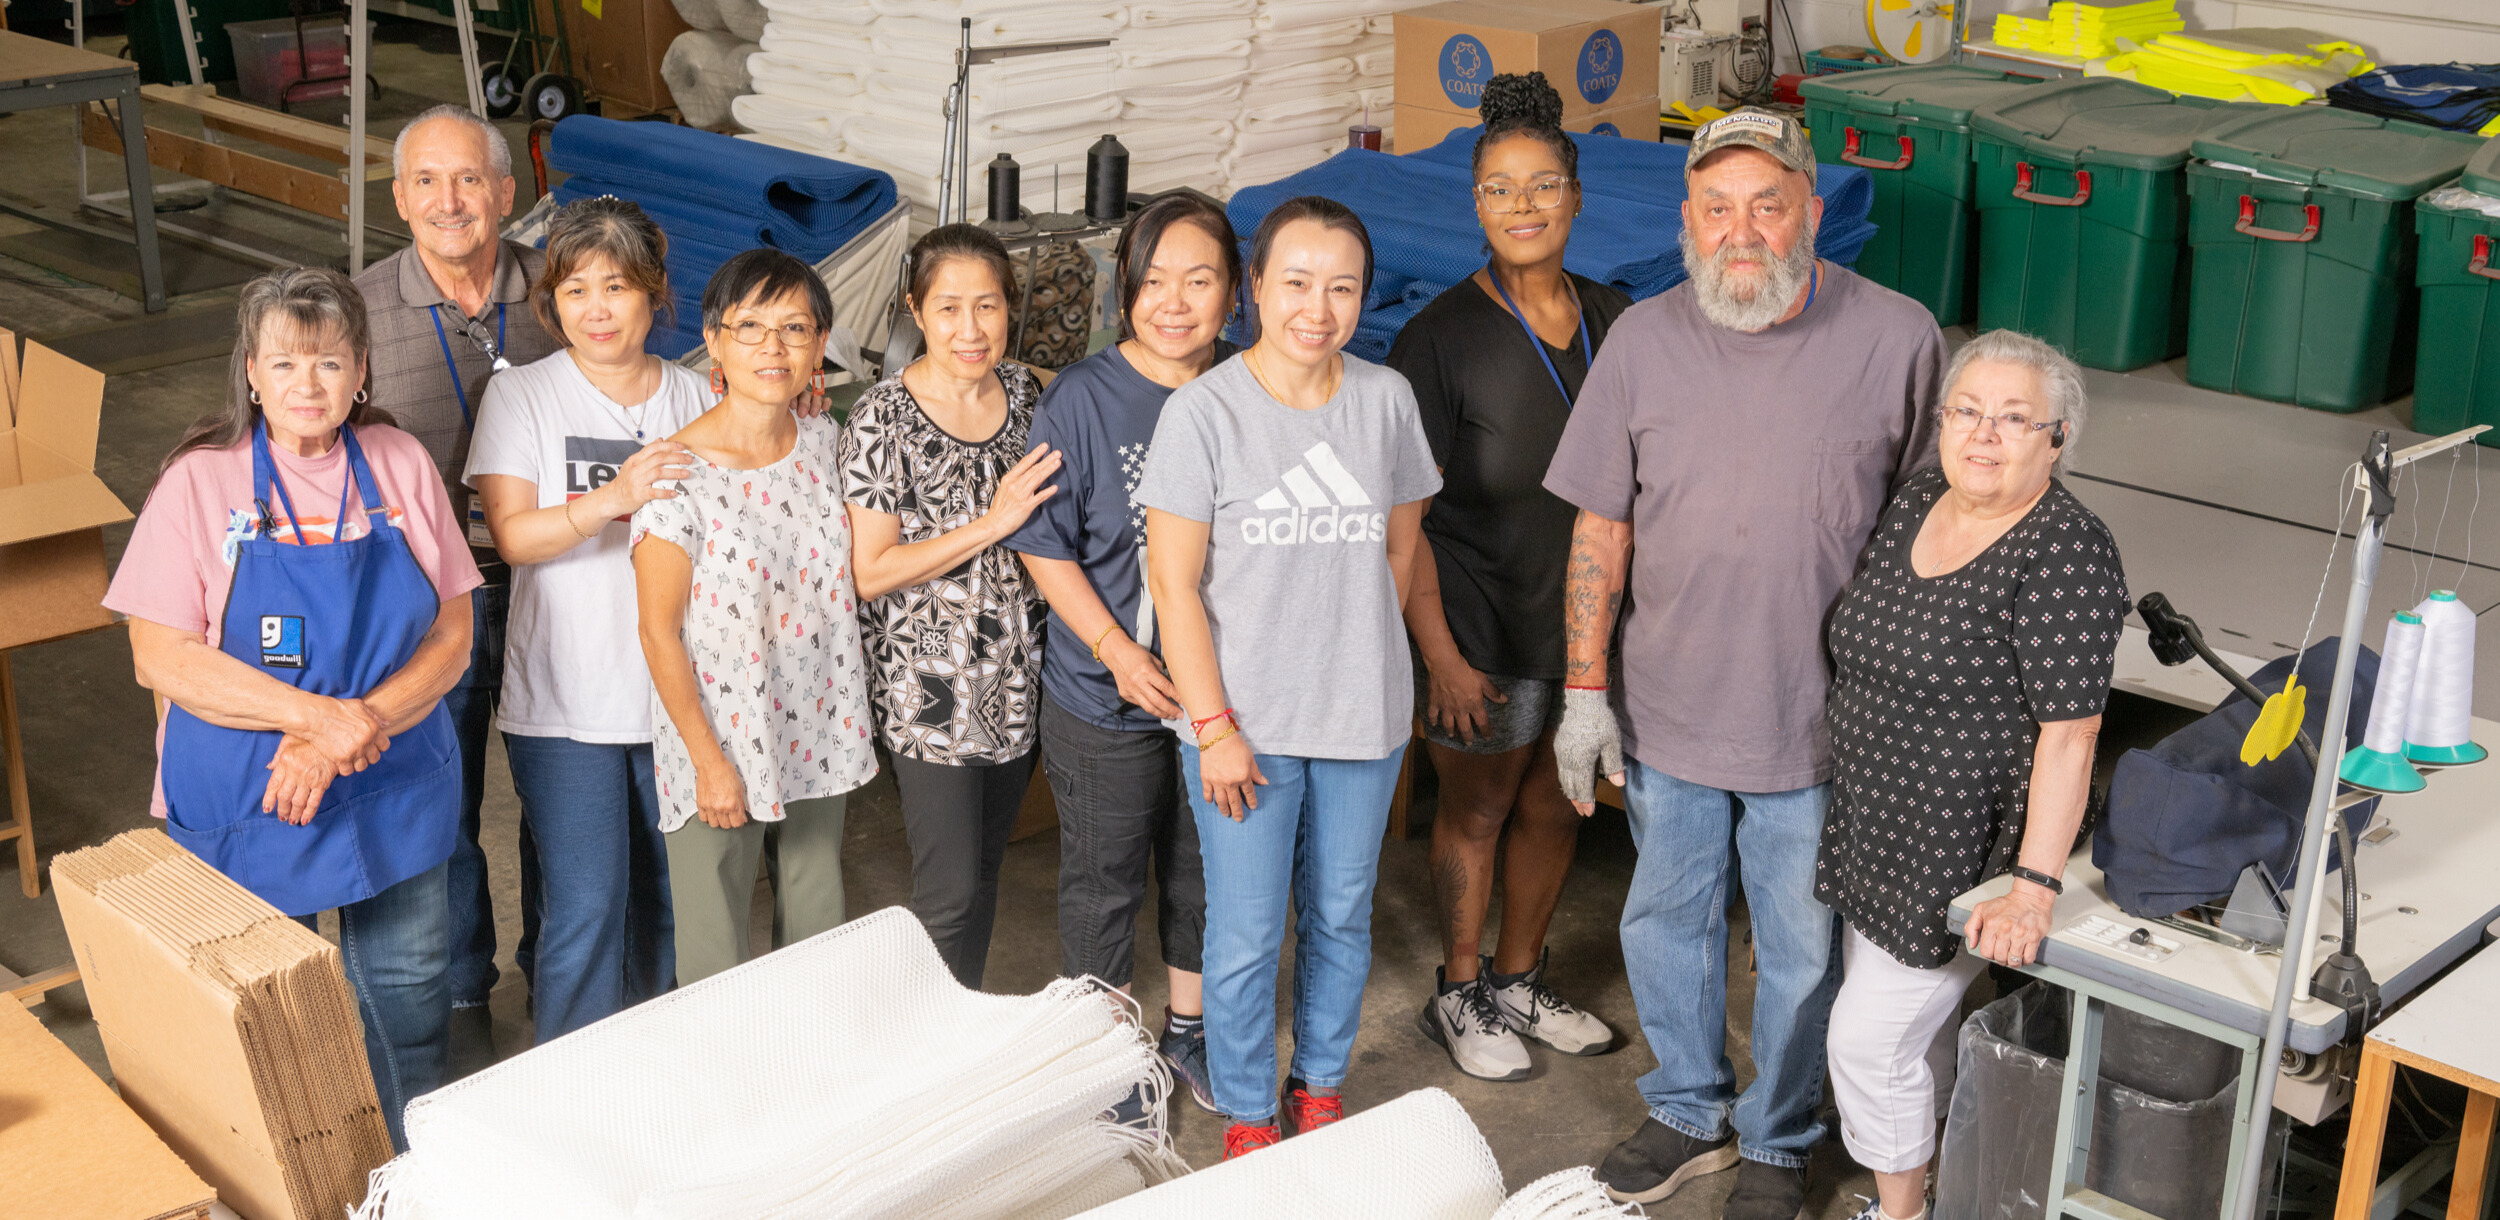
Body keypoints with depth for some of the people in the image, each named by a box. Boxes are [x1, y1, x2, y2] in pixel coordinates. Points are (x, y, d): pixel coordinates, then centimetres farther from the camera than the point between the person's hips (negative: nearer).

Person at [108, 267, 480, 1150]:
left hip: (395, 793, 2)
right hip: (246, 806, -2)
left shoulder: (400, 467, -3)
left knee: (408, 993, 16)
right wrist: (316, 716, -23)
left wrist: (357, 728, -18)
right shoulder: (199, 482, -10)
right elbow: (163, 656, -14)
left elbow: (452, 635, -3)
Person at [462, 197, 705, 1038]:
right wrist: (610, 500, -28)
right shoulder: (520, 397, -1)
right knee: (585, 908, -3)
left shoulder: (694, 399, 8)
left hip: (675, 693, 3)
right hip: (564, 705, -3)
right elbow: (513, 535, -14)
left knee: (669, 896, 13)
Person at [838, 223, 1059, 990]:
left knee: (985, 869, 17)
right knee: (949, 890, -4)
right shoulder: (883, 420, -13)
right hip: (928, 688, -5)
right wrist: (990, 526, -21)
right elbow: (870, 573, -15)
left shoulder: (1025, 393, 3)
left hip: (1015, 680, 6)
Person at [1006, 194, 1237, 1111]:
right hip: (1105, 693, -3)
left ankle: (1189, 1028, 39)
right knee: (1104, 879, 10)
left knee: (1206, 866, 18)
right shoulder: (1083, 397, -12)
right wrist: (1118, 649, -17)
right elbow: (1044, 543, -9)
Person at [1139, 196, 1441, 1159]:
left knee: (1341, 916, 17)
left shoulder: (1386, 400, -1)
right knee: (1246, 936, 4)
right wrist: (1215, 726, -13)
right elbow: (1174, 583, -11)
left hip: (1365, 715, 4)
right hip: (1244, 719, -3)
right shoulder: (1203, 411, -12)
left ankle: (1320, 1087, 38)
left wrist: (1357, 649, 8)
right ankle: (1247, 1119, 24)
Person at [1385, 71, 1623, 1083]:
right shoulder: (1442, 337, -15)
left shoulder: (1614, 319, 1)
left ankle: (1520, 979, 38)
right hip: (1483, 628, -5)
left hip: (1590, 617, 5)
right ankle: (1460, 996, 31)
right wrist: (1440, 653, -17)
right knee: (1476, 815, 10)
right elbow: (1403, 518, -15)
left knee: (1556, 811, 17)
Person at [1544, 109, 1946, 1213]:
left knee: (1800, 951, 14)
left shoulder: (1896, 339, -11)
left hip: (1818, 721, -2)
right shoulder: (1644, 342, -6)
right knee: (1665, 924, 19)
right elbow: (1600, 528, 0)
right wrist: (1584, 689, -2)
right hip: (1668, 709, 2)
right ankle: (1691, 1112, 43)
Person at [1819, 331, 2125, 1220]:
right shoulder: (1915, 504, 3)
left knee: (1869, 1038, 0)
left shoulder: (2064, 551, -20)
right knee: (1915, 1027, 18)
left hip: (1961, 850, -7)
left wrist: (2034, 888, -26)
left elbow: (2068, 735, -23)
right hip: (1875, 829, 7)